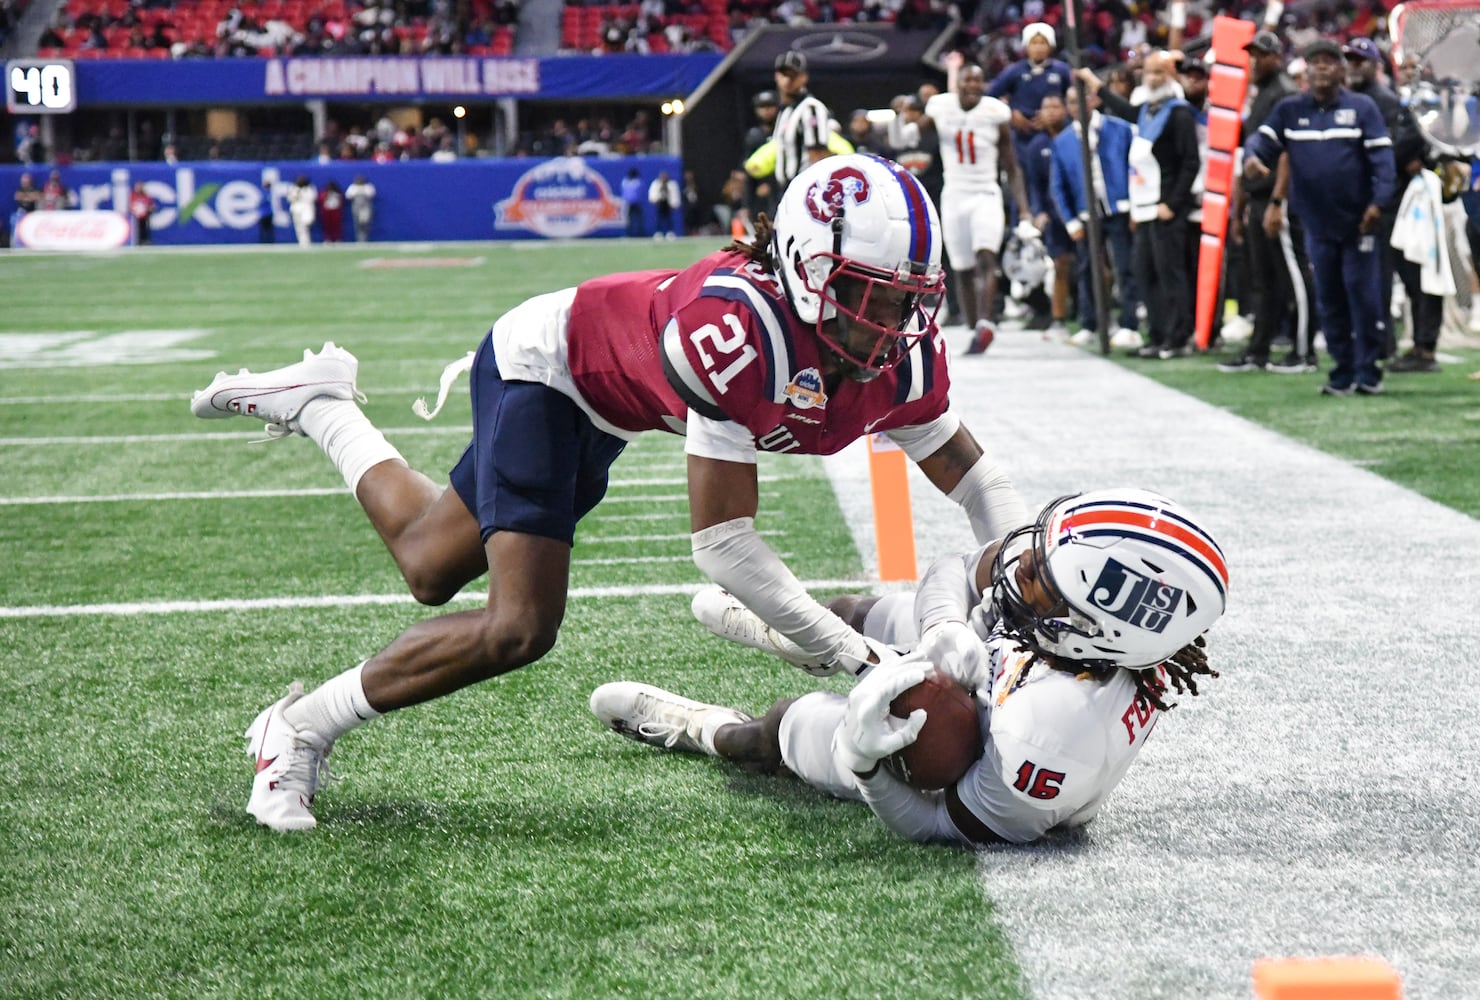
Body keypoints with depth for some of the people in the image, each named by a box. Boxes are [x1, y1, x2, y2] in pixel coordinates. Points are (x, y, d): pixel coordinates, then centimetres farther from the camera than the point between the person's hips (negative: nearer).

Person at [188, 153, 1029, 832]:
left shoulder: (898, 354, -21)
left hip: (605, 411, 8)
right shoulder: (738, 324, -42)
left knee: (430, 571, 21)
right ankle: (299, 731, -3)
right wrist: (854, 656, -36)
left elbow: (976, 479, -5)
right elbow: (724, 541, -38)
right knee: (518, 628, -21)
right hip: (545, 363, -8)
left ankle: (319, 403, 42)